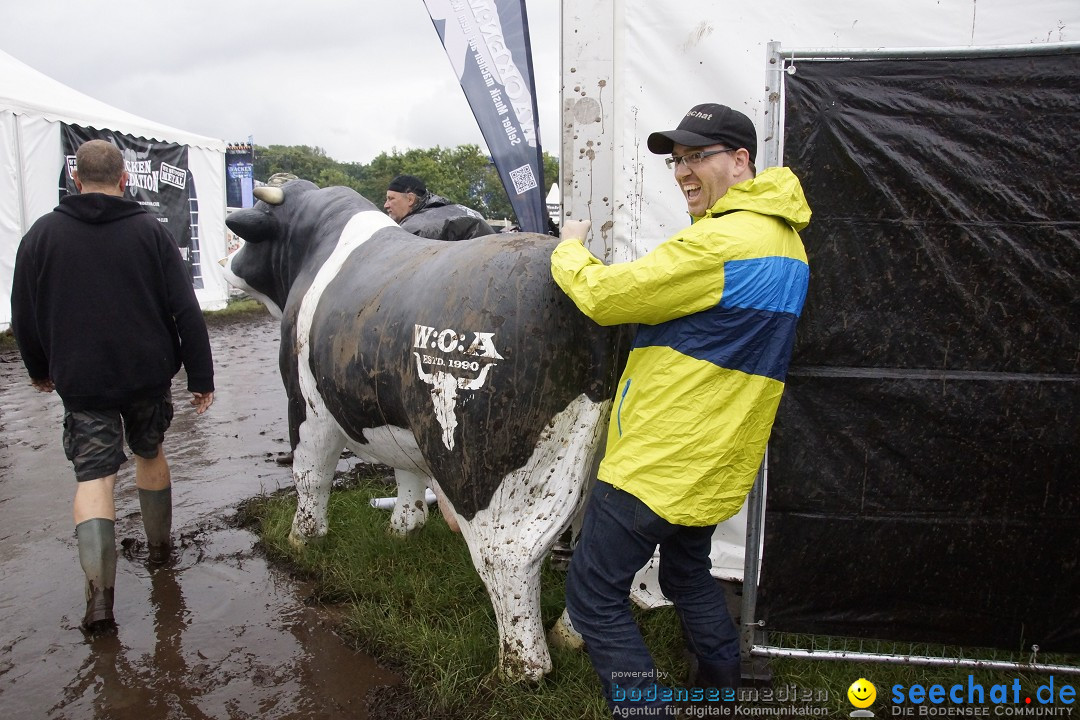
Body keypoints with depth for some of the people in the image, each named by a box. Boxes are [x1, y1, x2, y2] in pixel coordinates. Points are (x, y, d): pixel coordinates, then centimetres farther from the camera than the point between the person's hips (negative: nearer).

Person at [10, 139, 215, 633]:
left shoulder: (41, 235, -1)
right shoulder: (150, 231, -4)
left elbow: (24, 319, 5)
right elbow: (186, 312, -8)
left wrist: (39, 370, 22)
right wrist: (201, 377, -3)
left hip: (81, 381, 0)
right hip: (149, 373, 1)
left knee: (93, 475, 1)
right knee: (151, 453, 20)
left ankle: (99, 593, -9)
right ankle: (159, 547, 36)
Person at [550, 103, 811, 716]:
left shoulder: (719, 242, -22)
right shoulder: (782, 236, 10)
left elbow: (603, 296, -17)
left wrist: (569, 250, 2)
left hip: (660, 461, -10)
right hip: (717, 460, 10)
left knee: (594, 596, 3)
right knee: (688, 574, 29)